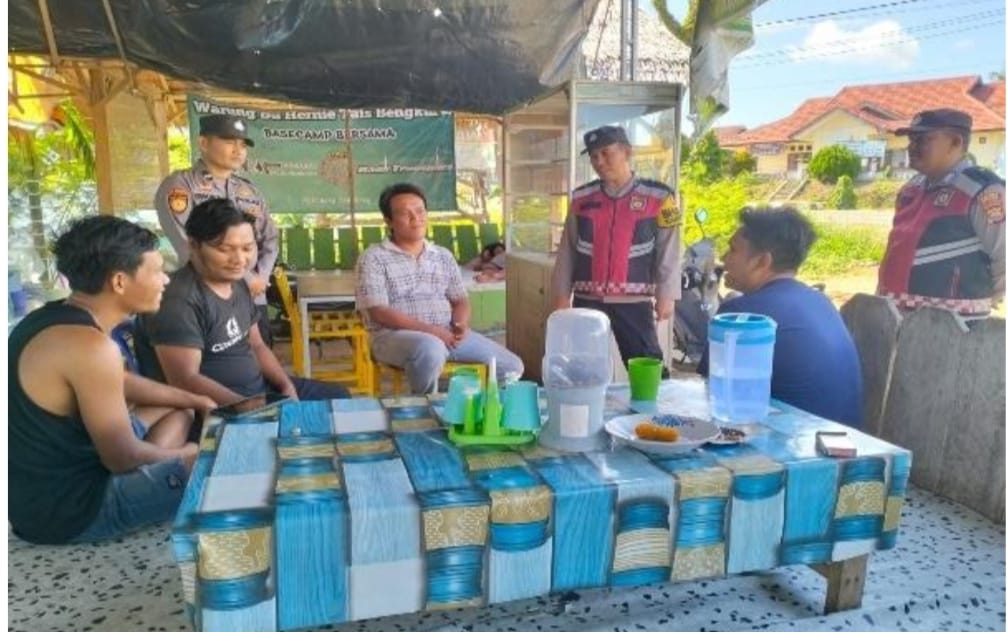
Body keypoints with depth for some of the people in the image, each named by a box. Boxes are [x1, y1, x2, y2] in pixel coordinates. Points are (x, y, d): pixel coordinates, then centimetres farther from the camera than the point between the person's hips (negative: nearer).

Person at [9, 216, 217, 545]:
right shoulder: (89, 345, -29)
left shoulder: (51, 317, 2)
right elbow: (123, 458, -22)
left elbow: (120, 383, 18)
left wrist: (194, 400, 14)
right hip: (66, 508, -9)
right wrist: (183, 455, -4)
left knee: (180, 413, 21)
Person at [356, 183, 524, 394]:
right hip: (395, 335, -5)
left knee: (511, 367, -9)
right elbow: (379, 313, -10)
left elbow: (460, 300, 15)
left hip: (446, 333, 5)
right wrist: (429, 330, -19)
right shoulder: (373, 259, -1)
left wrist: (460, 325, -9)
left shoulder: (444, 256, 16)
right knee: (431, 349, -40)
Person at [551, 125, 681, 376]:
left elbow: (669, 249, -2)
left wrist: (666, 295, -5)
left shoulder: (658, 197, -4)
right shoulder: (581, 198, 4)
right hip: (586, 299, 3)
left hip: (634, 300, -3)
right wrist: (562, 294, 6)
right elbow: (568, 249, 8)